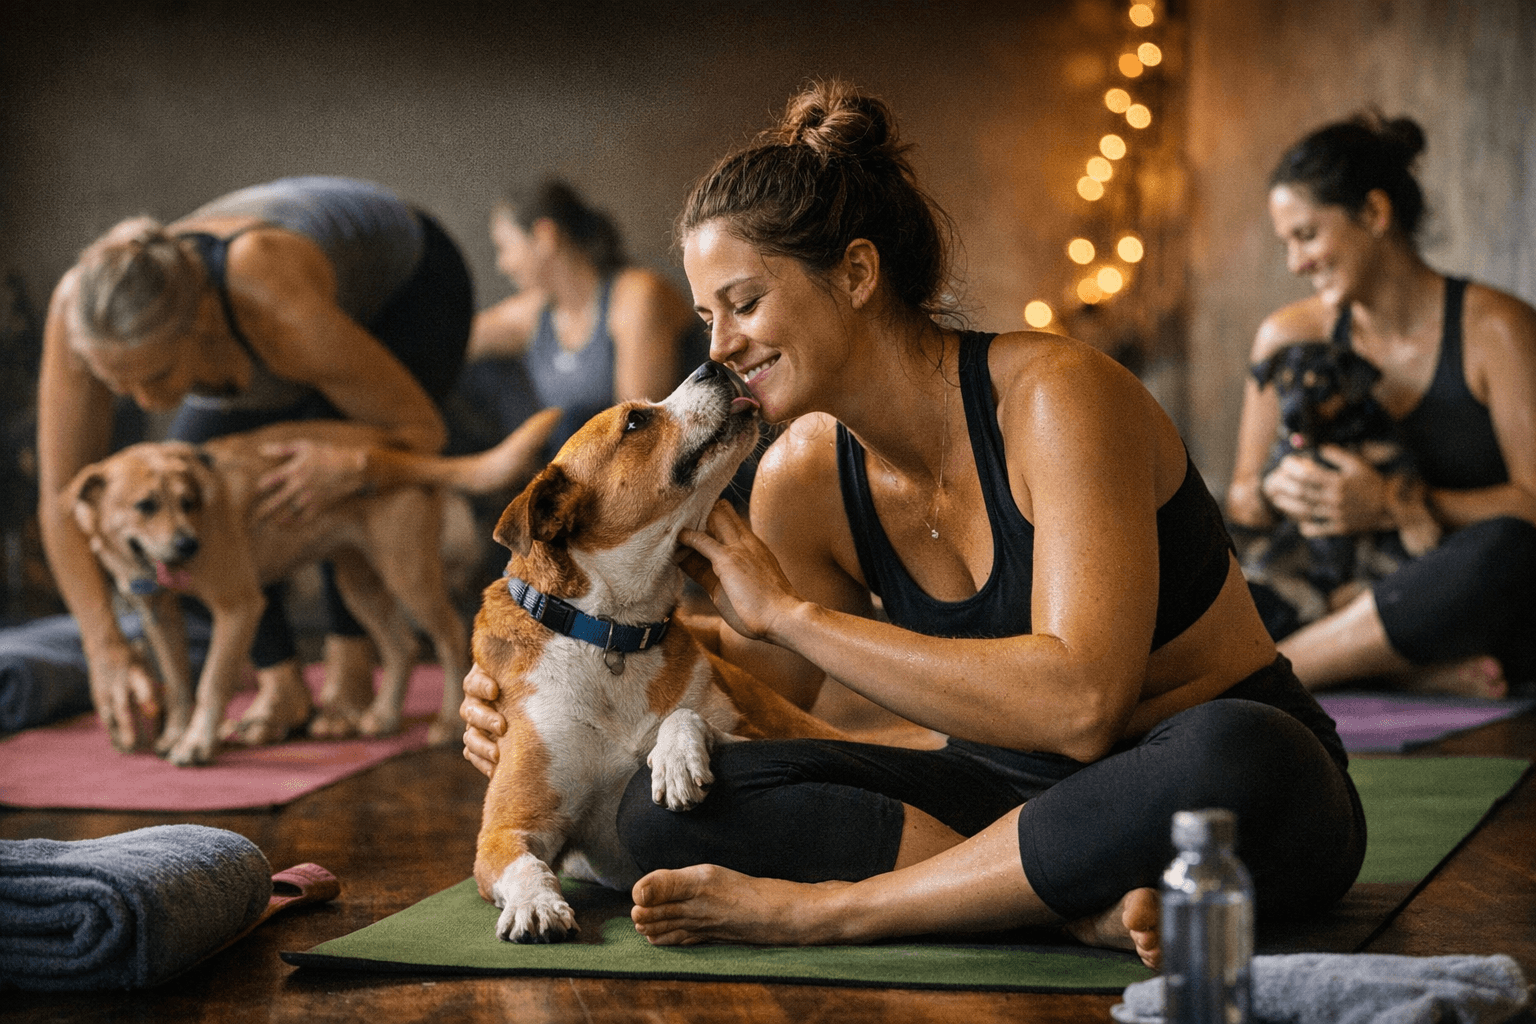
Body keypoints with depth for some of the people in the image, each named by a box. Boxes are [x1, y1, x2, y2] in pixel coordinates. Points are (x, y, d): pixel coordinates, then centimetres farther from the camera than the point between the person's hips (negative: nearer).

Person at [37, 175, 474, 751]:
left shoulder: (285, 315, -46)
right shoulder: (84, 307, -36)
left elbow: (421, 431, -29)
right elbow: (60, 497, -29)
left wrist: (351, 467, -51)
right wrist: (105, 649, -39)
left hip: (411, 288, -4)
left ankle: (350, 663, -8)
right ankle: (281, 683, -3)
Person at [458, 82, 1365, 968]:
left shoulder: (1055, 395, -21)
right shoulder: (806, 478, -1)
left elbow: (1081, 702, -32)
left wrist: (792, 612, -26)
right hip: (1016, 792, 5)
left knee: (1228, 758, -43)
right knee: (671, 801, -17)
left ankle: (830, 906, -28)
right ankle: (1079, 907, -26)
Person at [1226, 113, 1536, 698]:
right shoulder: (1290, 336, 5)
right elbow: (1239, 505, 9)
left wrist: (1393, 506, -21)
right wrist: (1272, 491, -15)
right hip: (1355, 597, 4)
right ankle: (1411, 674, -28)